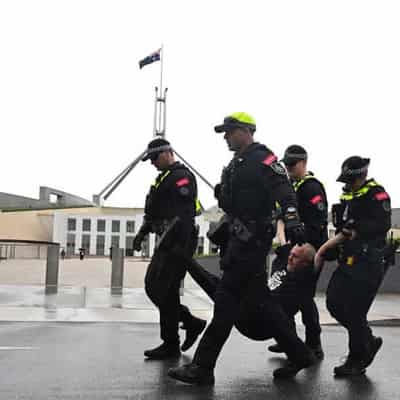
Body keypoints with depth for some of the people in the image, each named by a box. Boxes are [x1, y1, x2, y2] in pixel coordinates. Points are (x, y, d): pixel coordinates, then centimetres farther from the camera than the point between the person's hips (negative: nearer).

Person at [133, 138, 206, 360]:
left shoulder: (181, 176, -11)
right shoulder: (164, 178, 21)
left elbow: (184, 214, -22)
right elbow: (154, 212, 27)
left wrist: (181, 247, -28)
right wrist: (142, 232, 16)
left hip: (179, 243, -10)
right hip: (167, 243, 10)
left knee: (165, 291, -7)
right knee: (152, 286, 11)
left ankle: (171, 345, 7)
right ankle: (192, 323, 19)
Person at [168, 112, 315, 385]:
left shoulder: (262, 159, -9)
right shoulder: (236, 164, 21)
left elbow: (284, 190, -24)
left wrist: (292, 219, -37)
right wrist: (224, 232, 20)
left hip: (252, 240, -10)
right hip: (239, 238, 10)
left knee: (227, 299, -8)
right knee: (259, 299, 12)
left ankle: (203, 368, -1)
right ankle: (299, 354, 23)